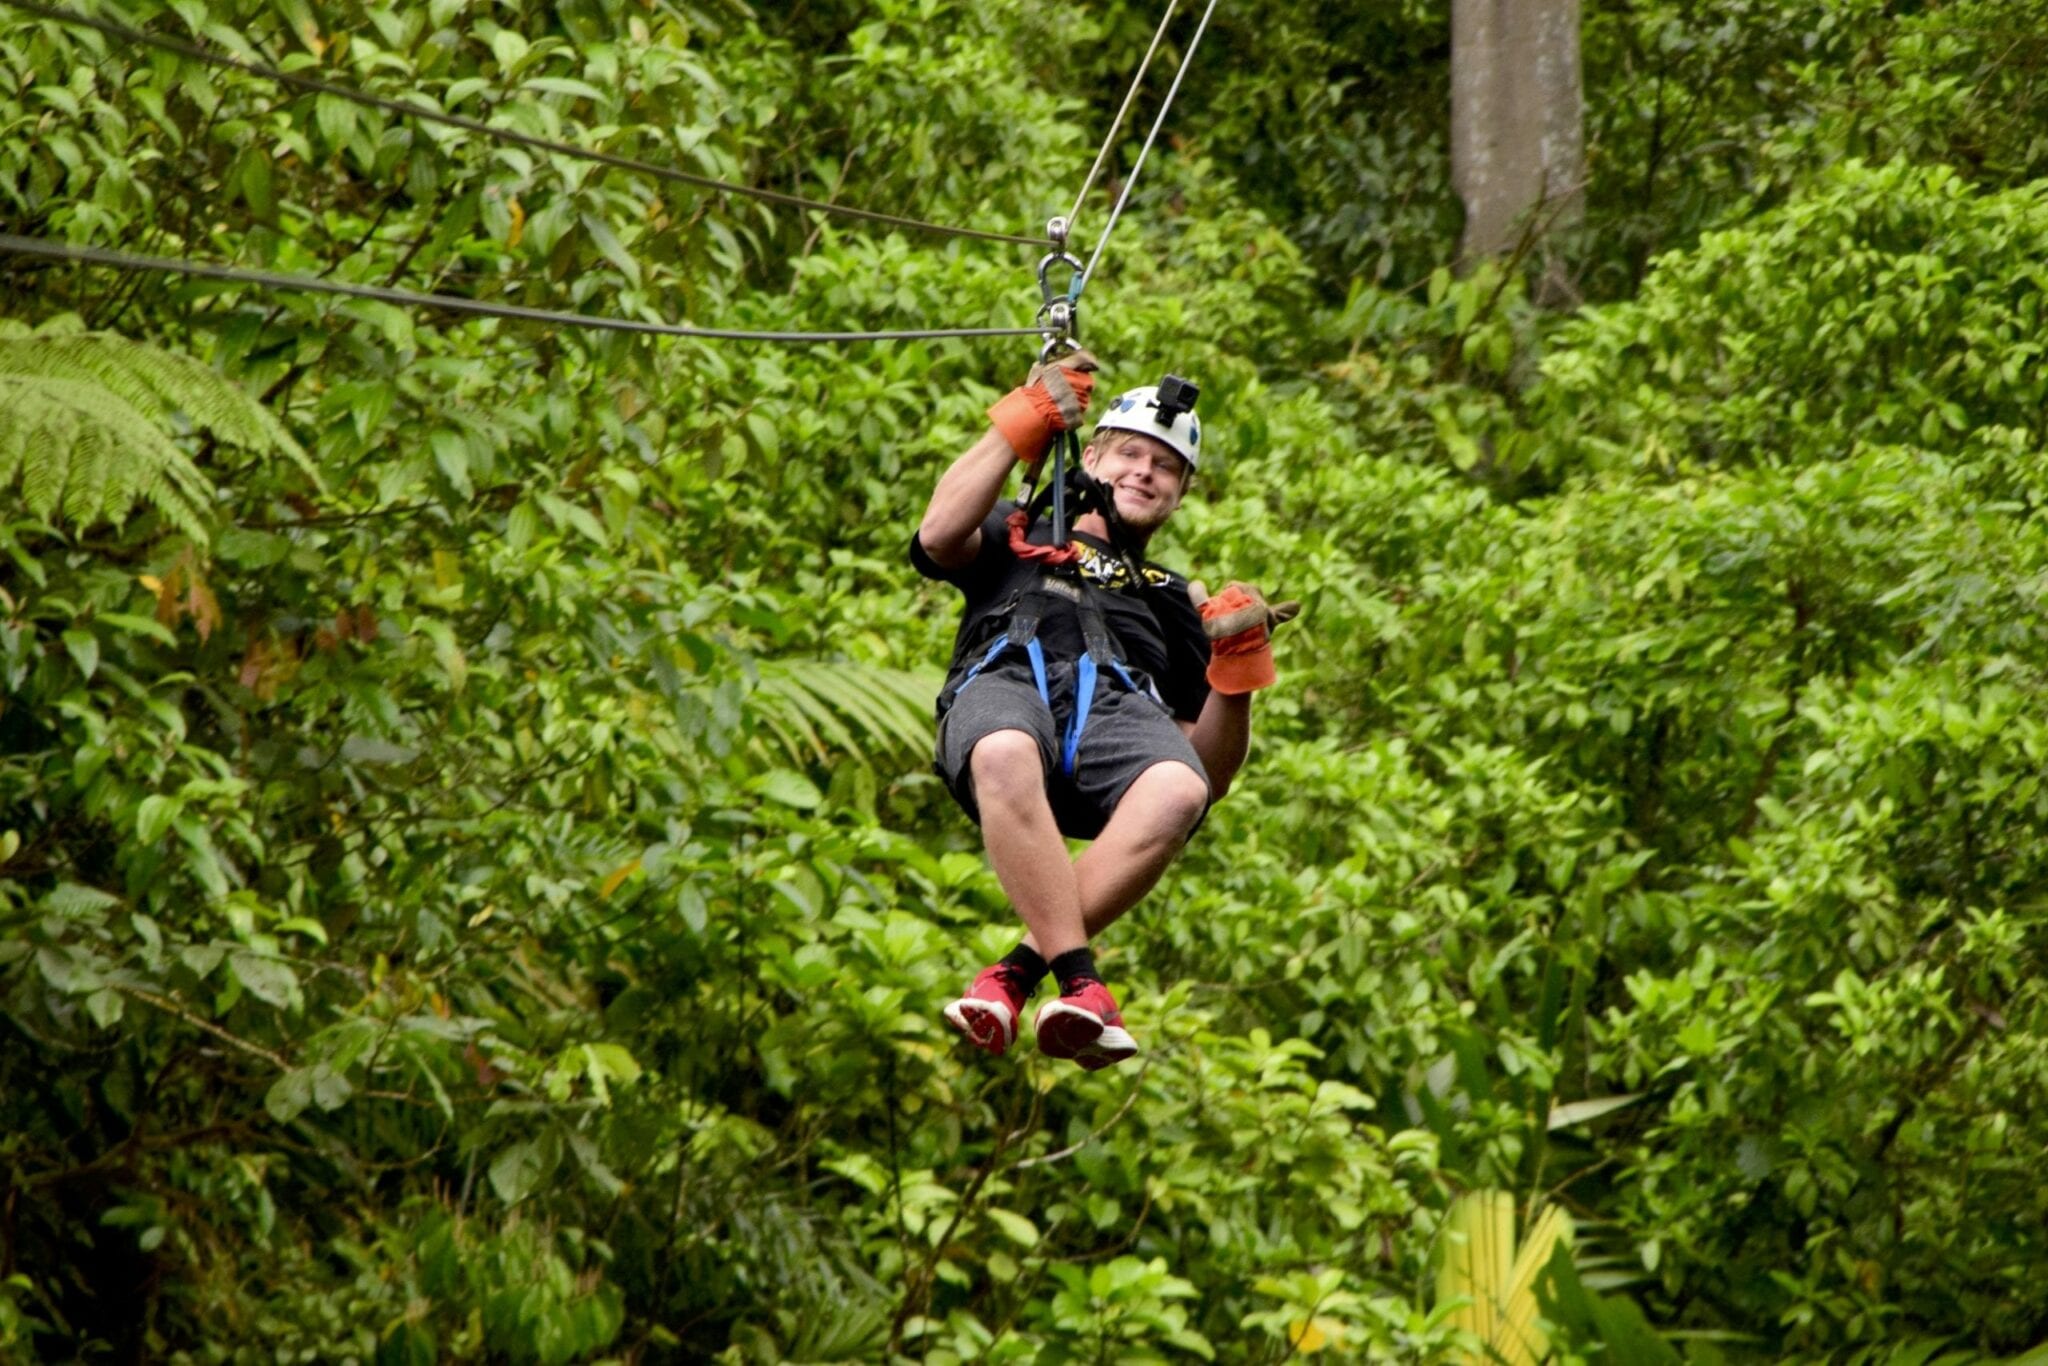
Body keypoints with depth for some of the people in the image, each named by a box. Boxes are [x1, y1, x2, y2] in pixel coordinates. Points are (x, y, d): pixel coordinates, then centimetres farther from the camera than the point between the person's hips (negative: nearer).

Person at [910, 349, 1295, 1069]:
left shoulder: (1176, 600, 40)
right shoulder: (1016, 535, 37)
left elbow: (1212, 774, 29)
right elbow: (940, 536, 10)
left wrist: (1237, 662, 13)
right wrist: (1021, 424, 13)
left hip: (1120, 705, 2)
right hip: (1006, 679, -2)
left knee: (1177, 791, -39)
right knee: (1006, 756, -43)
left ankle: (1014, 976, -40)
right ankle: (1081, 983, -44)